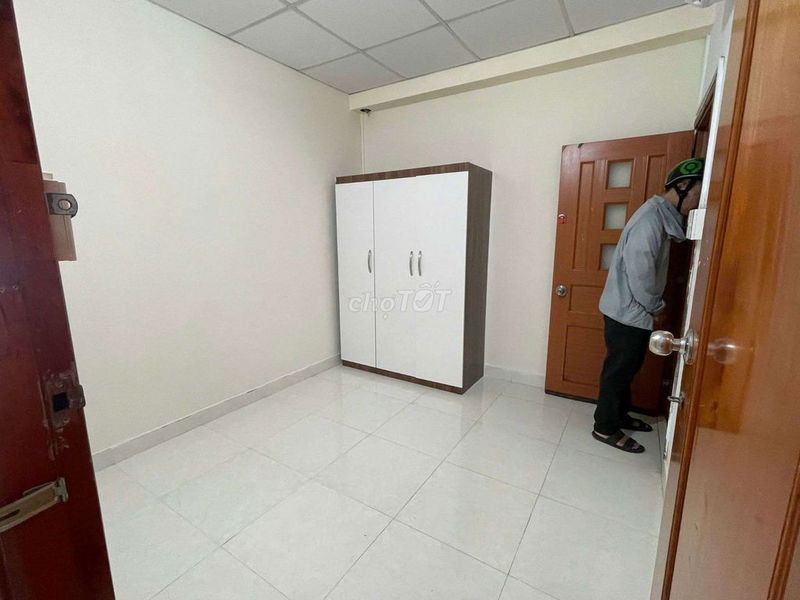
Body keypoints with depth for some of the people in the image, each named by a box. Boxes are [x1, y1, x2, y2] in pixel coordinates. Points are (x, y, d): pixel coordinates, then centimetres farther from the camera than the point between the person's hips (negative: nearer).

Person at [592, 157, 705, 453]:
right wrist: (658, 308, -10)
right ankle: (605, 427, 16)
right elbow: (639, 273, -24)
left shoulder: (661, 216, 13)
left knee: (626, 368, 20)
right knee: (619, 370, 2)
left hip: (632, 310, 10)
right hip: (628, 312, -10)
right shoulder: (651, 219, -20)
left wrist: (654, 307, 8)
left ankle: (620, 415, 36)